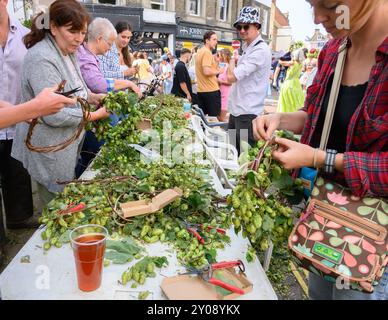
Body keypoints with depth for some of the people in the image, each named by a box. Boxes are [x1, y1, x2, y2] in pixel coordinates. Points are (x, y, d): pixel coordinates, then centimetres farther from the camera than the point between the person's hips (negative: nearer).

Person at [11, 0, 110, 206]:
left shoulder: (68, 52, 6)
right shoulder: (42, 59, -24)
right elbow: (54, 116, -27)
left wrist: (93, 97, -1)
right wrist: (95, 115, -19)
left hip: (67, 143, 9)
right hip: (49, 149, -9)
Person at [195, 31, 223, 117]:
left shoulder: (200, 51, 16)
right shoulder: (207, 52, -14)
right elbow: (207, 72, -24)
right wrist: (218, 71, -8)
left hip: (201, 90, 10)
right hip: (211, 90, -9)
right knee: (214, 118, -2)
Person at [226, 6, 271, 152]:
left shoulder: (260, 50, -15)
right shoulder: (247, 47, 15)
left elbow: (231, 76, -20)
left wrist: (233, 60, -3)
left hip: (247, 113, -9)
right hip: (236, 110, 10)